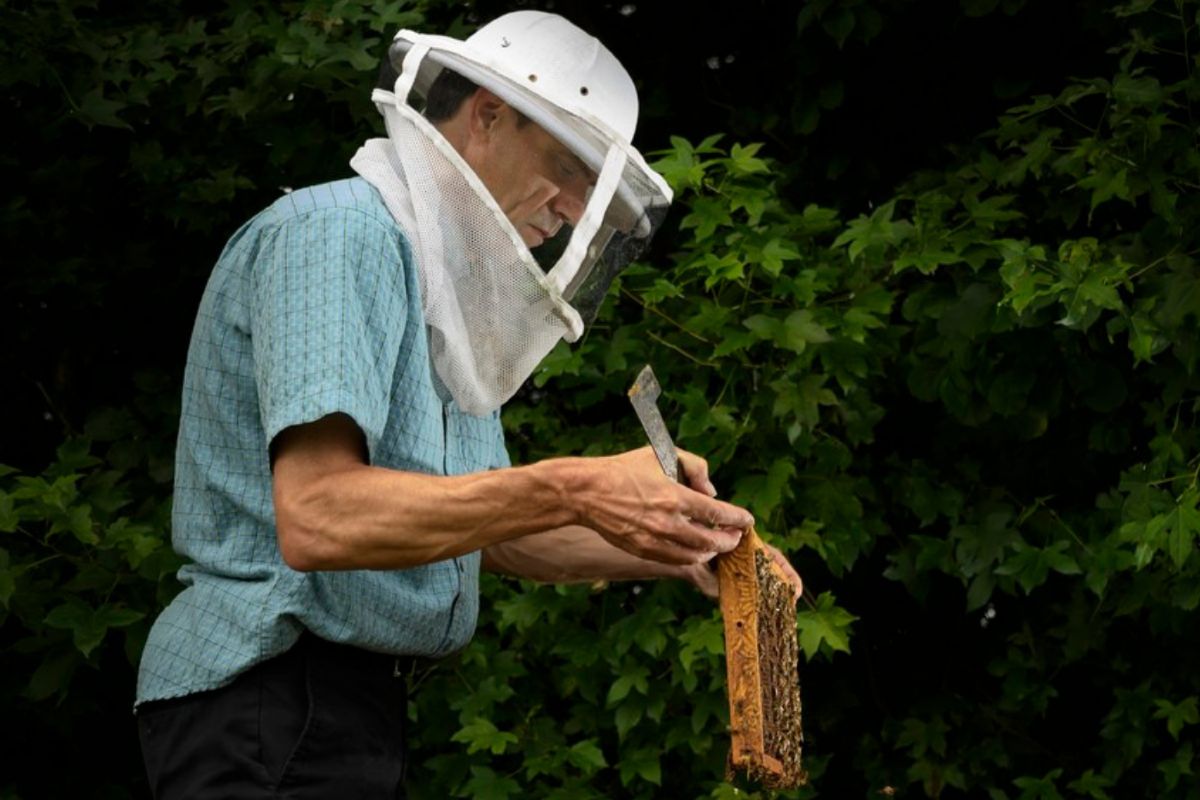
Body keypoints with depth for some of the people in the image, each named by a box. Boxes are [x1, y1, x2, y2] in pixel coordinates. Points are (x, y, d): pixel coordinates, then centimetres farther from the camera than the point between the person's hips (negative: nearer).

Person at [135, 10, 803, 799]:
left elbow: (487, 527, 23)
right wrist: (572, 492, -29)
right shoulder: (340, 232, -13)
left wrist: (677, 552, 12)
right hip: (273, 698, -10)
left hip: (360, 705, 10)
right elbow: (316, 518, -26)